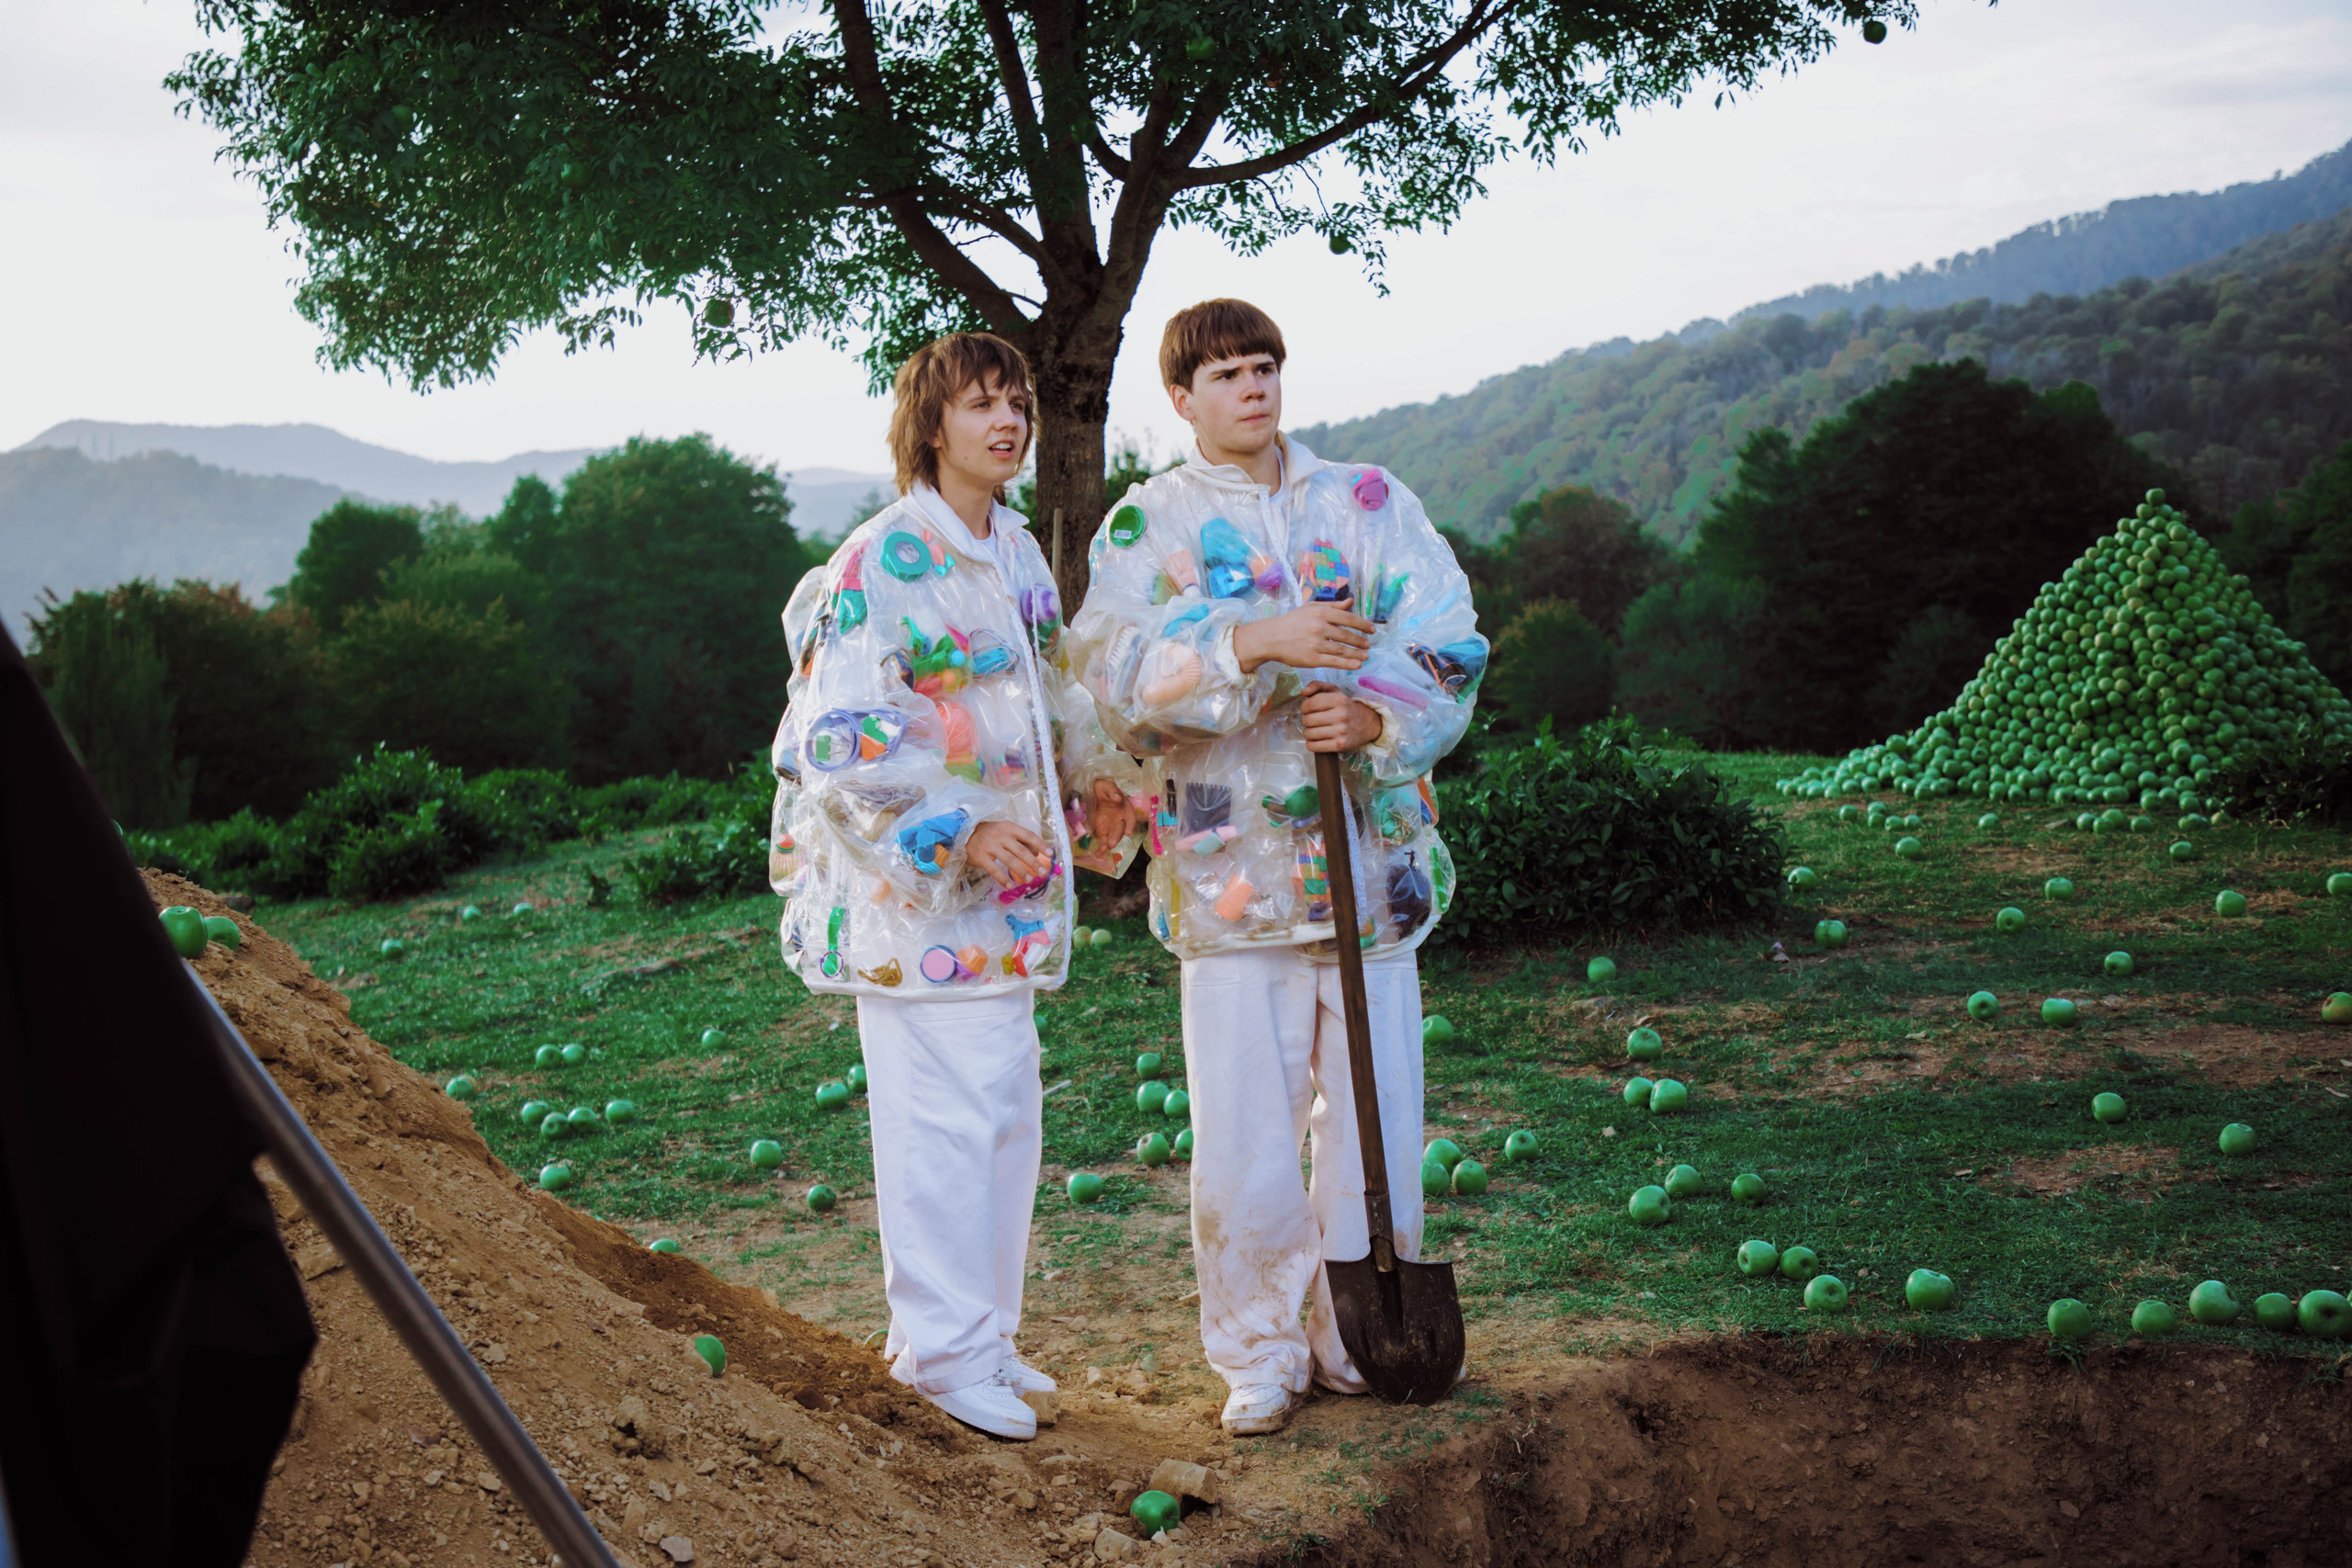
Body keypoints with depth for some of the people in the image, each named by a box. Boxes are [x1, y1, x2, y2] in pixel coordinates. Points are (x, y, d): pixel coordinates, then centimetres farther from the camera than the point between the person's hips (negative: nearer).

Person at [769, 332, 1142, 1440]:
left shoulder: (1016, 552, 12)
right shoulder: (880, 563, -13)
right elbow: (840, 741, -18)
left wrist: (1095, 783, 9)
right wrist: (960, 831, -23)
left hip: (999, 890, 8)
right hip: (910, 892, -8)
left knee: (1007, 1106, 13)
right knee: (943, 1118, -5)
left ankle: (982, 1333, 26)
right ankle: (944, 1349, 8)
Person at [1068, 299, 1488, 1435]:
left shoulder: (1368, 501, 10)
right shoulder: (1145, 524, 5)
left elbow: (1448, 646, 0)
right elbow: (1117, 672, -11)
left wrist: (1374, 716, -19)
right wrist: (1253, 643, -24)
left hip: (1371, 859, 2)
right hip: (1230, 866, -2)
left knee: (1378, 1121, 8)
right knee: (1242, 1140, -2)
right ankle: (1260, 1355, 17)